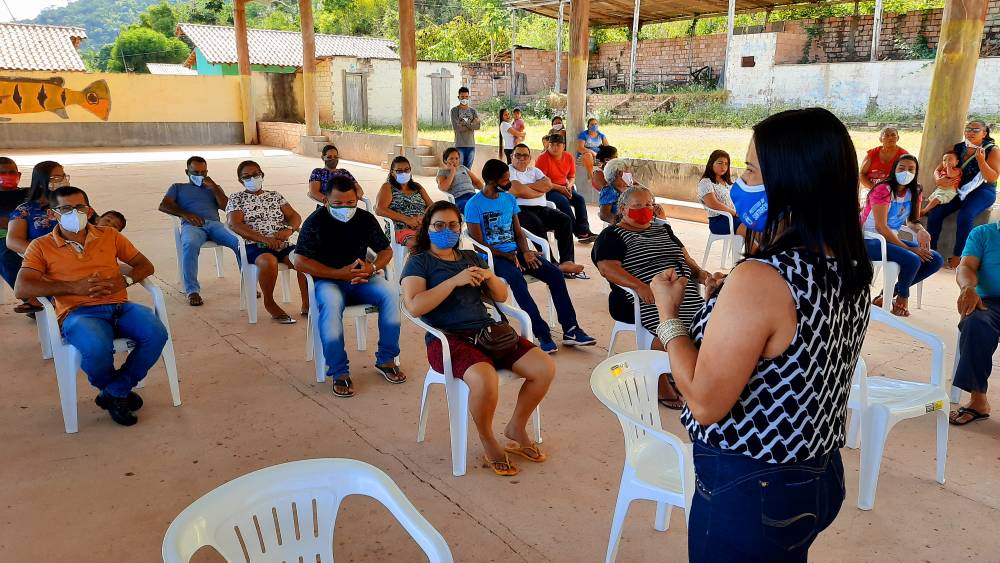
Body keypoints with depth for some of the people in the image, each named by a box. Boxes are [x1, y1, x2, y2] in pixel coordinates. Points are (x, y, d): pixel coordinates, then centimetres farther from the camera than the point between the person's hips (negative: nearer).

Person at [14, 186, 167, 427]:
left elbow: (145, 265, 20)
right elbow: (21, 289, -1)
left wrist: (125, 280, -3)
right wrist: (74, 287, -11)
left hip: (120, 306, 3)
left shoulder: (109, 235, 20)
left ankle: (114, 393, -6)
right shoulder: (41, 246, 12)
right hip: (78, 313, -3)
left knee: (156, 333, -28)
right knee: (97, 349, -37)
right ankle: (120, 391, 0)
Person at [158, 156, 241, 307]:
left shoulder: (214, 188, 33)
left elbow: (226, 206, 15)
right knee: (190, 245, -40)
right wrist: (186, 214, -7)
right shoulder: (177, 188, 28)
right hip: (191, 225, -1)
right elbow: (163, 206, 9)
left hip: (215, 224, 2)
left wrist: (214, 187, 7)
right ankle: (192, 291, -39)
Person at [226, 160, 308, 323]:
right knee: (269, 261, -38)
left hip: (283, 244, 3)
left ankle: (307, 304, -18)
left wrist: (289, 230, -11)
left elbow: (295, 216, 15)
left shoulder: (274, 196, 22)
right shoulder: (236, 199, 10)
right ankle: (269, 304, -16)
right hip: (256, 246, -3)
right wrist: (264, 239, -19)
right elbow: (235, 224, -6)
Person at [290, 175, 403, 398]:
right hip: (328, 281, -3)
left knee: (391, 293, -25)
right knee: (330, 303, -38)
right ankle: (339, 372, -27)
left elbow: (386, 250, 10)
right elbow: (299, 261, -14)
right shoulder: (316, 222, -8)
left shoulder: (366, 219, 3)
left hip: (361, 279, 4)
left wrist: (373, 268, -14)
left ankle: (386, 360, -10)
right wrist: (340, 274, -21)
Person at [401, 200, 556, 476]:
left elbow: (501, 297, 22)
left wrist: (490, 277, 0)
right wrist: (455, 280, -14)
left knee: (545, 368, -13)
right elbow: (414, 306, -13)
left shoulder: (471, 257, 21)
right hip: (448, 338, -6)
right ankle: (487, 440, -5)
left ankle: (517, 427, 11)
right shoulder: (419, 262, 5)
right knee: (485, 380, -36)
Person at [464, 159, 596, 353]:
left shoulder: (509, 199, 12)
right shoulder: (474, 205, -6)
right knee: (516, 279, -37)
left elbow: (518, 232, 13)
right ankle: (542, 334, -33)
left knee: (555, 274, -14)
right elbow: (479, 242, -9)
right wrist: (508, 256, -16)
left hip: (515, 251, 6)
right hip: (493, 257, -6)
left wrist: (525, 252, -8)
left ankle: (570, 330, -12)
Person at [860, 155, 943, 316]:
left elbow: (912, 220, 10)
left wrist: (921, 230, -16)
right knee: (912, 260, -29)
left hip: (892, 239, 8)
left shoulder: (915, 192, 7)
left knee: (936, 260, -4)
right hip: (870, 241, -8)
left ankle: (888, 295, 0)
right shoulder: (883, 190, -16)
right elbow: (881, 227, -21)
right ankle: (902, 297, 4)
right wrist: (910, 249, -21)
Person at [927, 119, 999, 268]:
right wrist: (939, 180, -13)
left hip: (982, 191, -4)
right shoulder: (958, 148, 9)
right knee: (935, 212, -20)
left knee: (965, 215, -33)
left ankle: (957, 256, -24)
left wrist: (981, 161, -24)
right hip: (958, 190, 4)